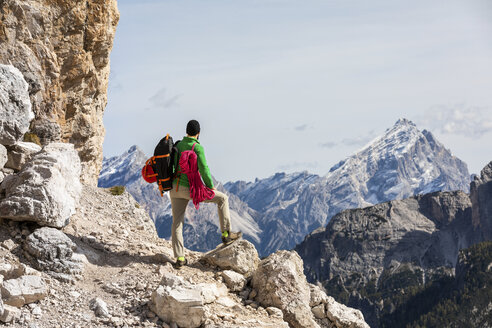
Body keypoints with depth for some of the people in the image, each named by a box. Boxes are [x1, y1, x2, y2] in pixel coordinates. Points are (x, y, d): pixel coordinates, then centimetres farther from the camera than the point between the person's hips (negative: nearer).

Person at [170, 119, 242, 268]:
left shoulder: (177, 146, 10)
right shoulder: (197, 148, -10)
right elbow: (204, 169, -16)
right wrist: (210, 186, -2)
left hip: (175, 189, 6)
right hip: (190, 189, -6)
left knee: (177, 223, 11)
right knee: (222, 198, 11)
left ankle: (179, 259, 8)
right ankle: (226, 234, 12)